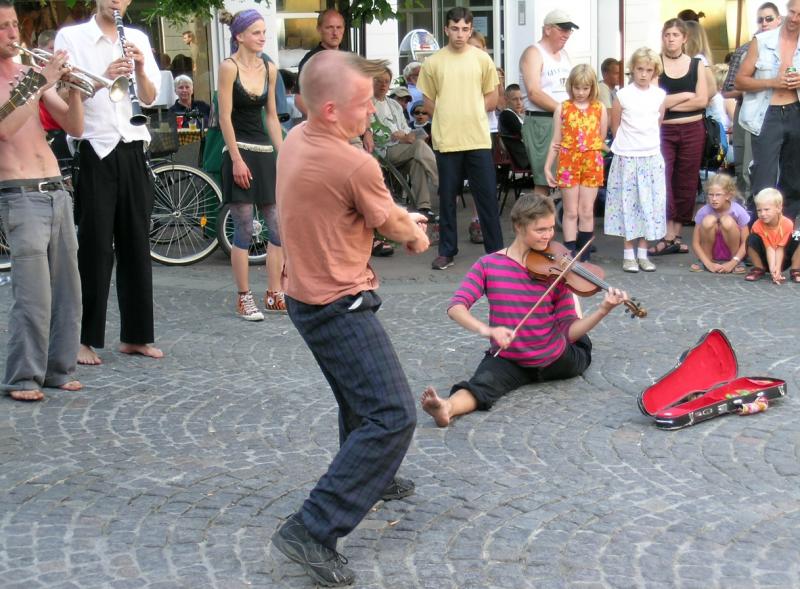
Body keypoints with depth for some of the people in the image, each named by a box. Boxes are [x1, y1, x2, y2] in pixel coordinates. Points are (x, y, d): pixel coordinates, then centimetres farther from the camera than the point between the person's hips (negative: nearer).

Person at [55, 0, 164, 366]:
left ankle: (135, 335, 14)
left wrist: (140, 68, -12)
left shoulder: (138, 40, 12)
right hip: (94, 151, -4)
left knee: (136, 245, 6)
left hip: (133, 151, 4)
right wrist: (102, 78, -25)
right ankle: (84, 338, 2)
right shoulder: (71, 37, 1)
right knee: (96, 247, -5)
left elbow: (149, 97, 7)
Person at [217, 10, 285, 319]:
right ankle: (244, 297, 6)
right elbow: (225, 117, -10)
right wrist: (237, 159, -15)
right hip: (240, 151, -6)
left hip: (266, 151, 6)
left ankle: (274, 293, 14)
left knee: (279, 227, 4)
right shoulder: (229, 67, -7)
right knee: (244, 230, -3)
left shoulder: (269, 68, 9)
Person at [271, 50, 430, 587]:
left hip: (308, 295, 10)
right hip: (340, 305, -10)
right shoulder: (355, 165, -24)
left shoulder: (296, 140, 2)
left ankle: (371, 479, 50)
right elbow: (393, 224, -4)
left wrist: (404, 222, 14)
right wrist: (417, 236, 16)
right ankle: (314, 530, -14)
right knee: (392, 416, -10)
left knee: (360, 397, 29)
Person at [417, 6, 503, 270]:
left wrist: (470, 113, 2)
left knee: (487, 197, 2)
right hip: (446, 140, 0)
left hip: (478, 139, 0)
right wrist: (448, 118, 1)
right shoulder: (433, 62, 2)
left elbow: (492, 99, 9)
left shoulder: (482, 59, 3)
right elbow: (428, 102, 8)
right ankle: (447, 251, 15)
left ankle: (496, 251, 10)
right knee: (447, 197, 6)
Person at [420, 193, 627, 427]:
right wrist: (486, 330, -41)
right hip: (506, 360, -2)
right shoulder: (488, 265, -12)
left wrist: (602, 312, -32)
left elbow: (569, 331, -13)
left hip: (555, 360, 2)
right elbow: (456, 307, -21)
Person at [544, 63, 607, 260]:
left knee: (587, 211, 4)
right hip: (568, 163, -1)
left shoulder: (599, 109, 4)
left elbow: (602, 140, 7)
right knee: (571, 212, 2)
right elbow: (556, 141, 4)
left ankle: (584, 257, 12)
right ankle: (570, 256, 5)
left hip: (591, 163, 1)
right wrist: (547, 167, 1)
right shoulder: (562, 109, 2)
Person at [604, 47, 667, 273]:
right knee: (628, 203, 1)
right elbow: (615, 126, 3)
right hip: (627, 158, -3)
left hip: (651, 157, 3)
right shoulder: (623, 95, -6)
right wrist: (629, 143, 7)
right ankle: (628, 254, 7)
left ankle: (643, 253, 14)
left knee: (649, 204, 6)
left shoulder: (660, 95, 2)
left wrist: (647, 142, 12)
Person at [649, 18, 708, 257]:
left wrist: (669, 103, -9)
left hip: (692, 131, 2)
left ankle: (676, 234, 12)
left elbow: (702, 101, -3)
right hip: (663, 131, -2)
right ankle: (668, 236, -8)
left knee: (686, 183, 4)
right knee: (662, 181, -10)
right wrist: (686, 95, -7)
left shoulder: (696, 65, 7)